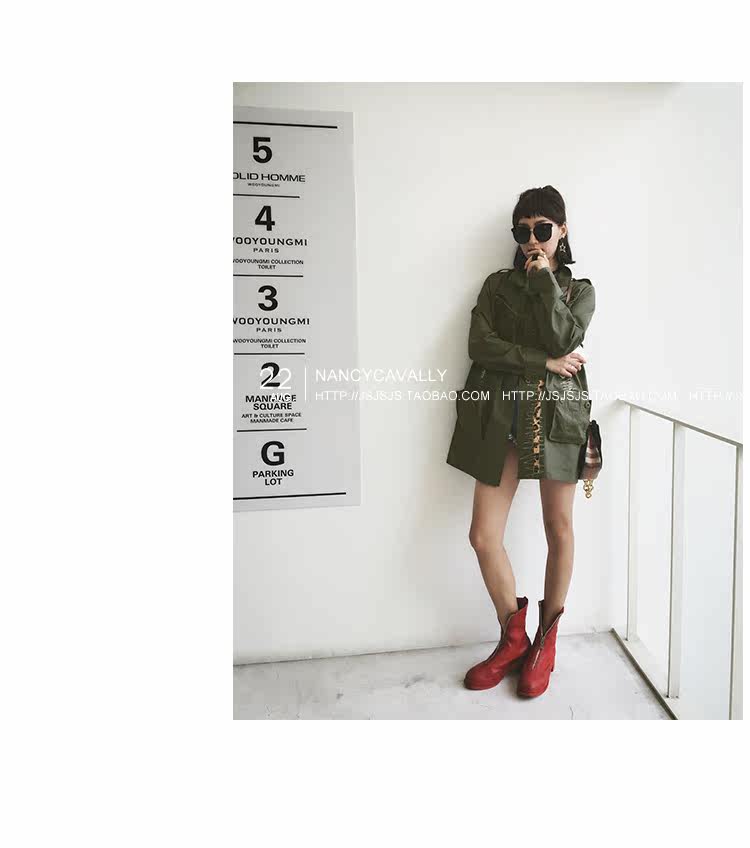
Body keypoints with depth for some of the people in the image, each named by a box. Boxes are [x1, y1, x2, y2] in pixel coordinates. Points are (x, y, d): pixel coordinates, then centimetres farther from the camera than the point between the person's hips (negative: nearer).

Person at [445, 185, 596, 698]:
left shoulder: (580, 290, 13)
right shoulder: (498, 284, 14)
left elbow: (563, 338, -9)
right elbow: (481, 345, -3)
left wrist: (544, 279, -1)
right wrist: (544, 362, -8)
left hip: (557, 416, 0)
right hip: (502, 417, 1)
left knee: (559, 531, 7)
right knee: (484, 536, -2)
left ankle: (547, 640, 28)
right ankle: (513, 638, 21)